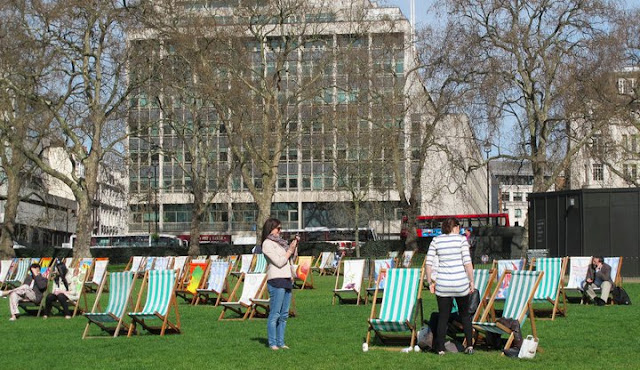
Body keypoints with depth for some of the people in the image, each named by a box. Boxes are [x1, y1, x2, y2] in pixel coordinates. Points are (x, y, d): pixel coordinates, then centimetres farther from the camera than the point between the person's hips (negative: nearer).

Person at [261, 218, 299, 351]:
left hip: (287, 280, 8)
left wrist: (295, 245, 12)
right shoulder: (267, 244, -6)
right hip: (276, 280, -8)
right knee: (275, 313, -7)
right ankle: (272, 343, -4)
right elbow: (279, 262, -13)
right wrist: (290, 250, -4)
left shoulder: (279, 242, 18)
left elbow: (291, 259, 24)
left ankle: (280, 342, 13)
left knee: (284, 314, 8)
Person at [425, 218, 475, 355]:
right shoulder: (461, 239, -3)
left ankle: (440, 348, 8)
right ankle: (469, 345, 11)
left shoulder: (436, 241, 4)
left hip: (443, 284, 1)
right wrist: (471, 281, -2)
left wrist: (430, 282, 8)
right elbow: (467, 262, -9)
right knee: (465, 314, 17)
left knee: (443, 317, 9)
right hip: (461, 282, -1)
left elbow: (429, 263, 0)